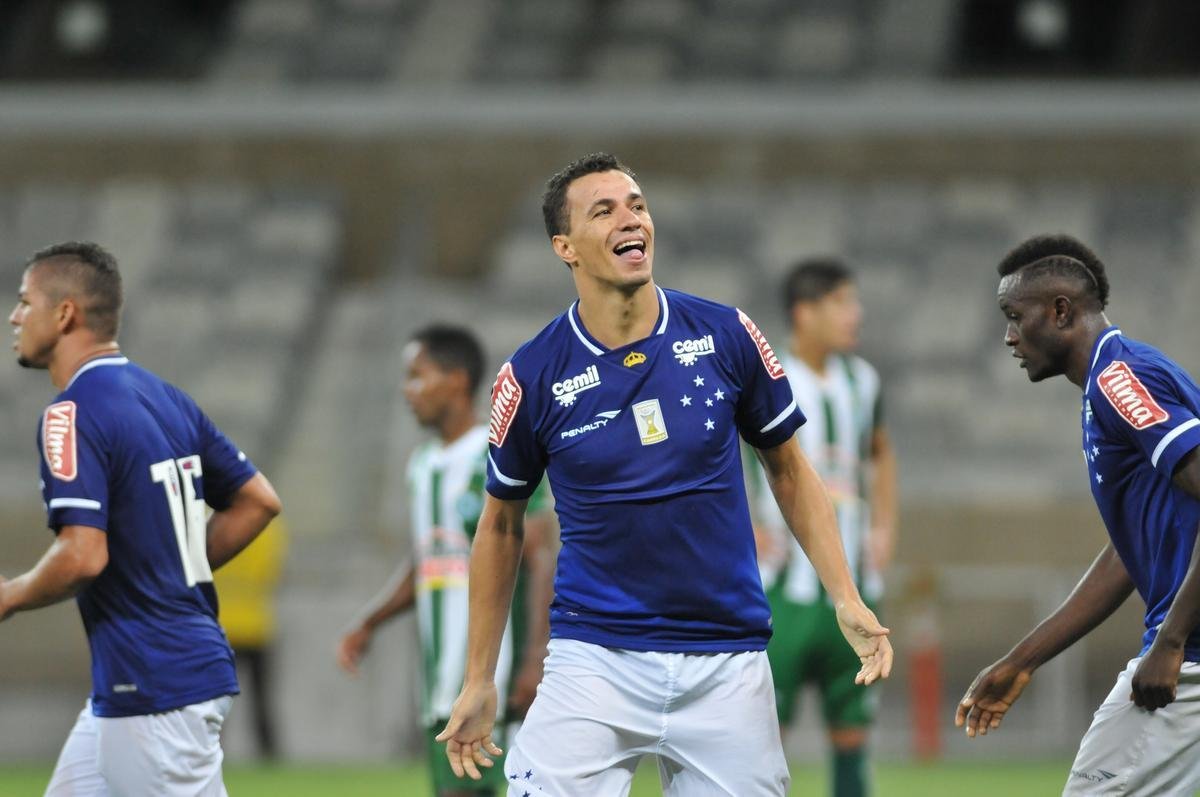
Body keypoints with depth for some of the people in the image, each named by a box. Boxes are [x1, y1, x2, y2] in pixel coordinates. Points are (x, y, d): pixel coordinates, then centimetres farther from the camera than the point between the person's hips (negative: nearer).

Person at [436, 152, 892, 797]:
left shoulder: (726, 336, -1)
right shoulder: (531, 377, -4)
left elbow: (787, 469, 12)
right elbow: (501, 525, 9)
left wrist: (847, 600, 2)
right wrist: (479, 681, 10)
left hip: (727, 667, 2)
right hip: (595, 661, -2)